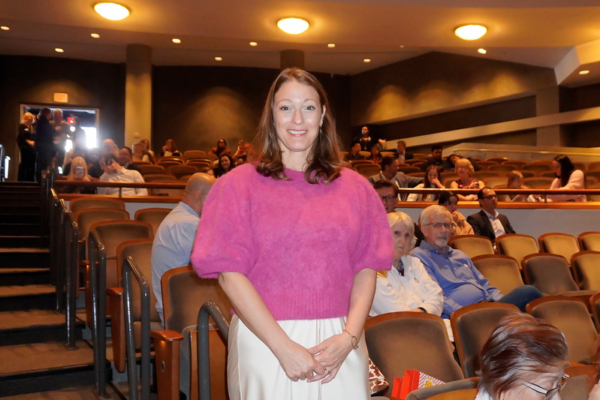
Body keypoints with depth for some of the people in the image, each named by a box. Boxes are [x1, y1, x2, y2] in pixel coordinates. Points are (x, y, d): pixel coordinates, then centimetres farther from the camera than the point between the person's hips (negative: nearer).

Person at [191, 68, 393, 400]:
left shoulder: (354, 188, 6)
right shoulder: (240, 185, -2)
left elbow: (366, 269, 3)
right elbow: (230, 274, -8)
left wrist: (349, 337, -10)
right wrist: (284, 347, -12)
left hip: (339, 345, 2)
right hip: (266, 341, -2)